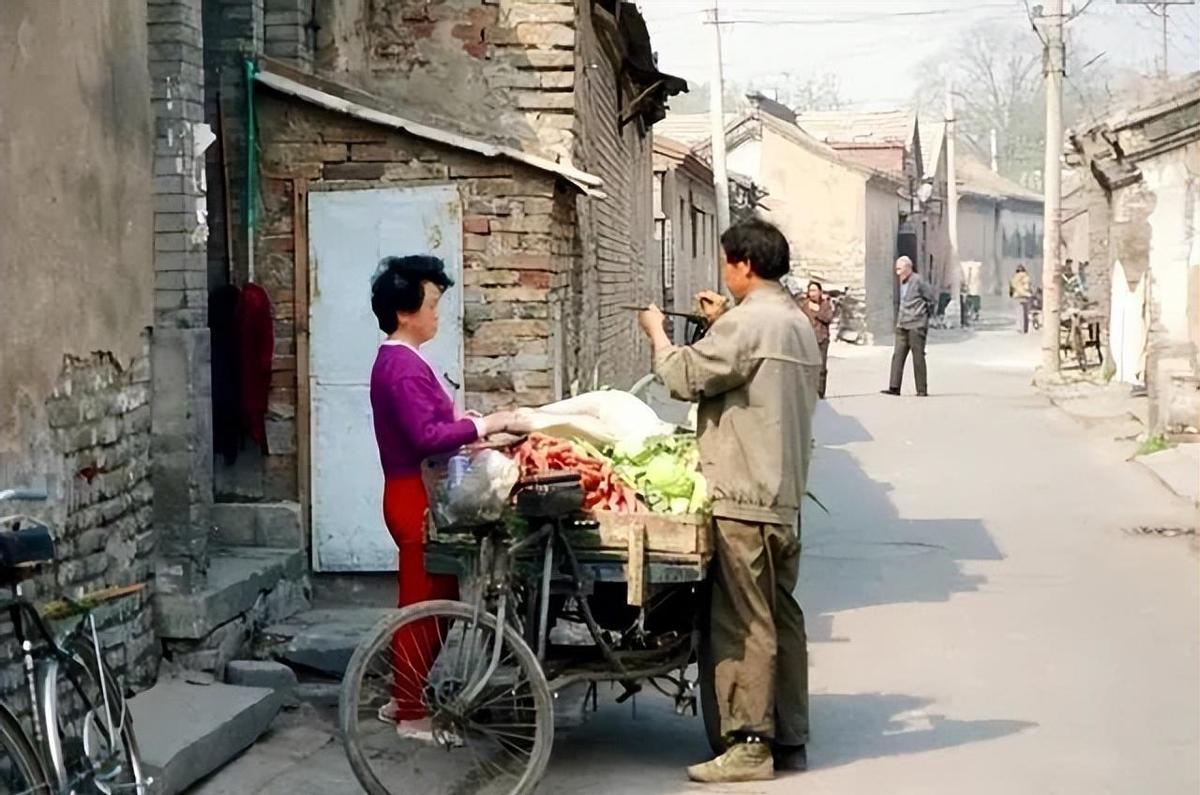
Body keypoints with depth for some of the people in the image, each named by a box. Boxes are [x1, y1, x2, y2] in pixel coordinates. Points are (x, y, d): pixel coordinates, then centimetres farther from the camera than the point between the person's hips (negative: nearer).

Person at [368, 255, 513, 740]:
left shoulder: (396, 361, 14)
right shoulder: (403, 367, -19)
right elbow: (426, 437, -26)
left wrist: (466, 437, 11)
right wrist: (482, 426, -20)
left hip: (416, 494, 10)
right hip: (416, 498, -10)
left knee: (420, 602, 17)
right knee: (425, 604, -3)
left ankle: (404, 698, 26)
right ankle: (415, 713, 4)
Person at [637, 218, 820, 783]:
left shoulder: (748, 322, -15)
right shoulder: (798, 324, 15)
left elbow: (685, 377, -13)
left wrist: (657, 333, 4)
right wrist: (722, 323, 23)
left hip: (743, 498, -9)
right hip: (786, 496, 10)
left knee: (744, 624, -6)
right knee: (782, 616, 12)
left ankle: (749, 744, -3)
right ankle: (790, 739, 18)